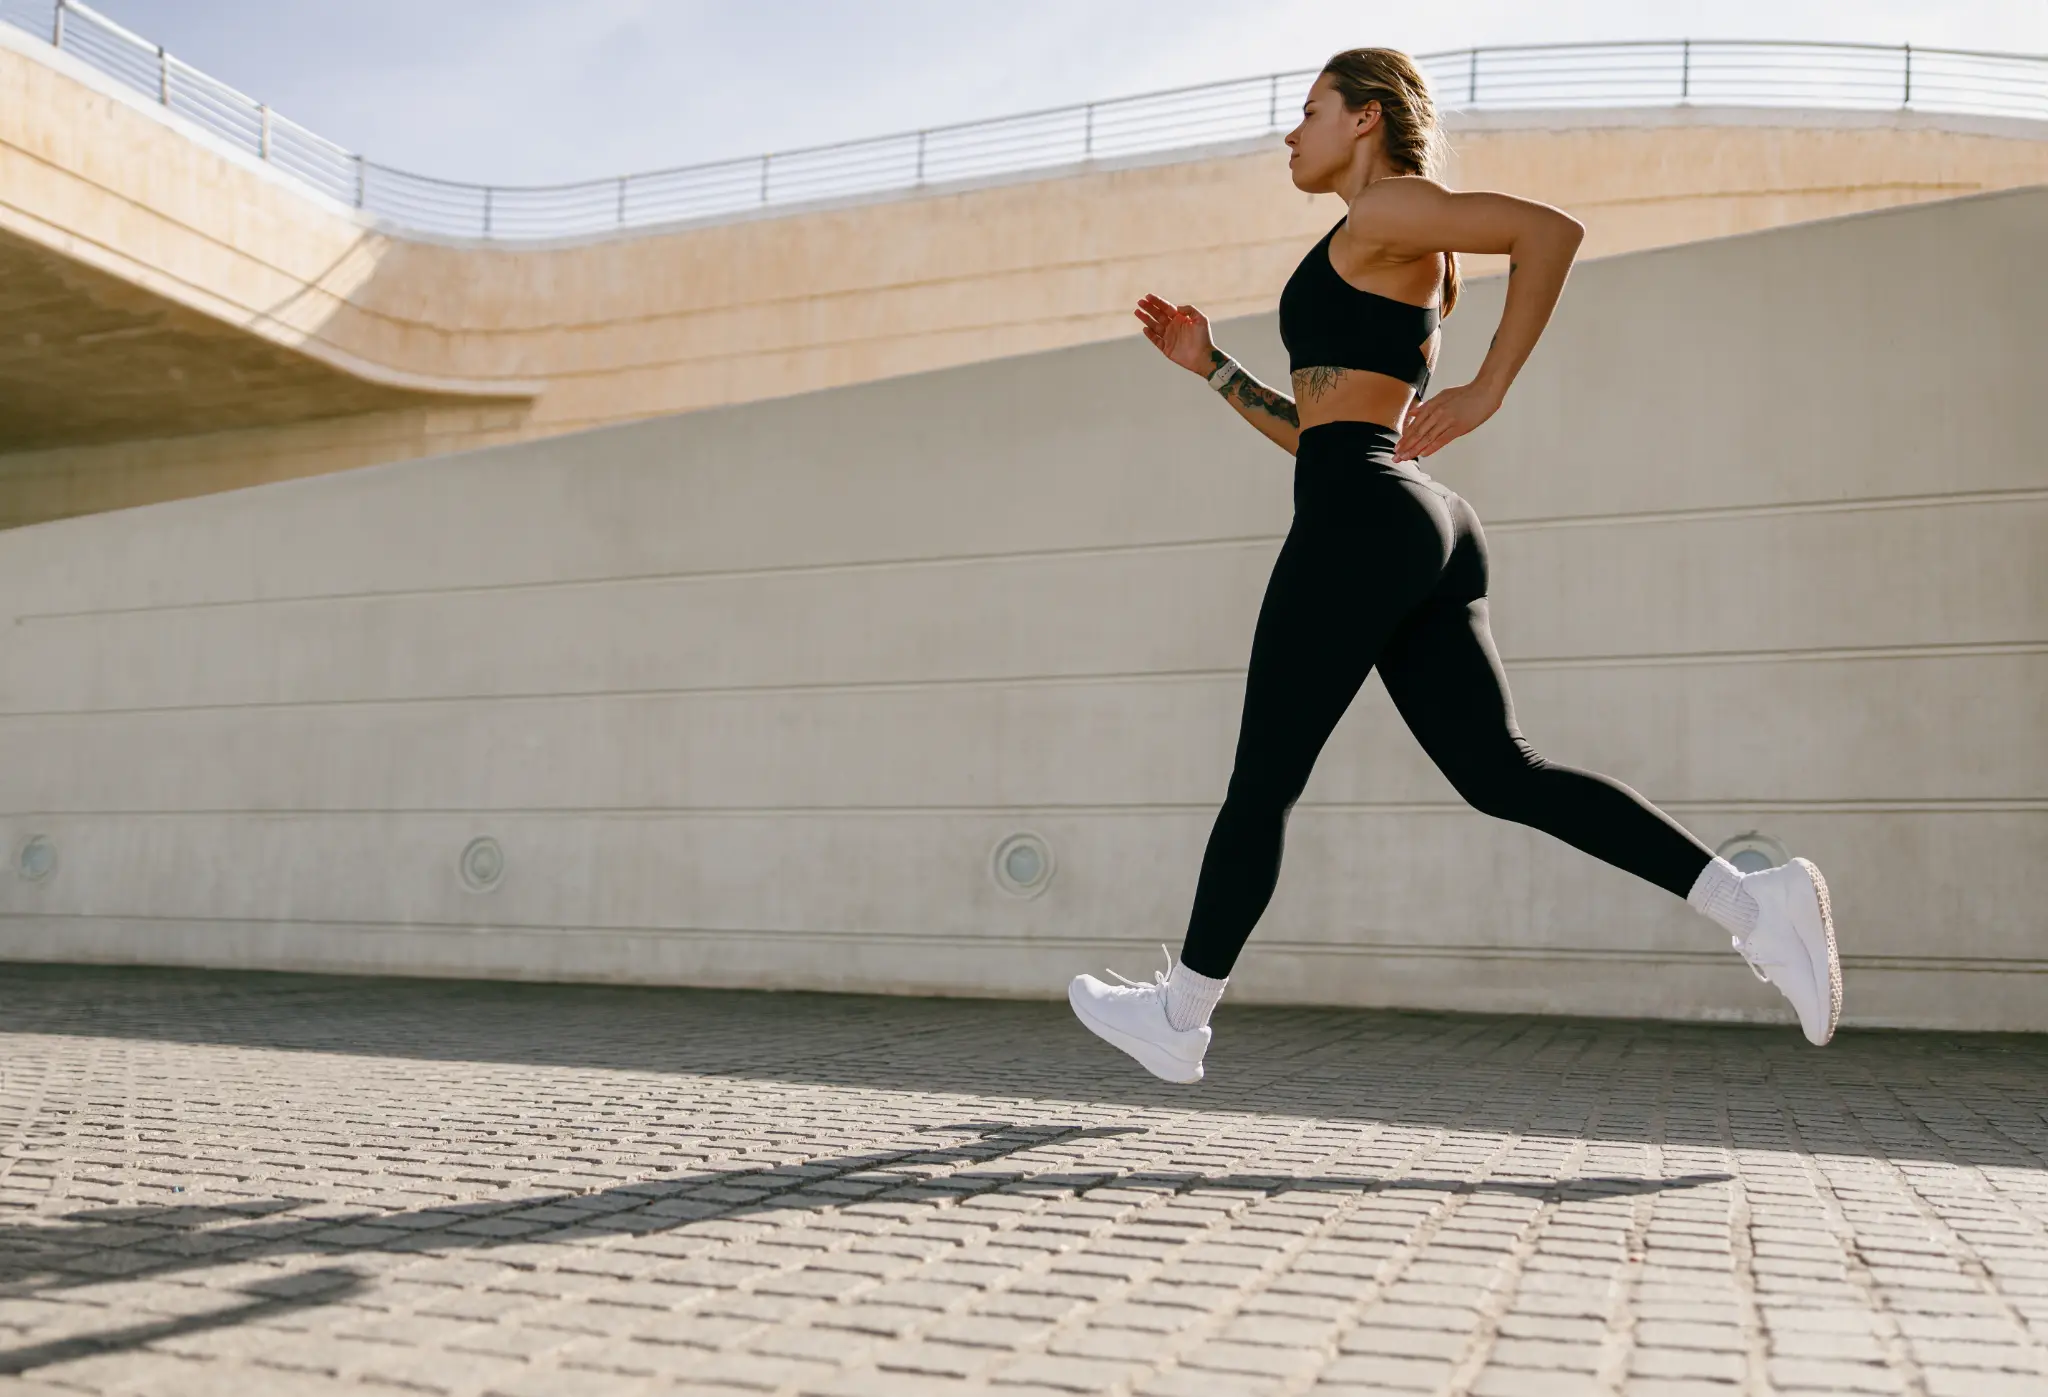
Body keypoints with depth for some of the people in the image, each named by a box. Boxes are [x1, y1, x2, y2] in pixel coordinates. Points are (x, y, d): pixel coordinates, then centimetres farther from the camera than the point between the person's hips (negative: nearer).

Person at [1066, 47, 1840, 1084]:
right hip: (1419, 530, 10)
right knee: (1501, 773, 3)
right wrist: (1208, 366, 24)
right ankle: (1751, 901, -4)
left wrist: (1486, 391, -15)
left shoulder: (1387, 209, 0)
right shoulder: (1393, 262, 27)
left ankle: (1177, 1019, 12)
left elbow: (1551, 228, -16)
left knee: (1262, 782, 0)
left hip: (1360, 519, -10)